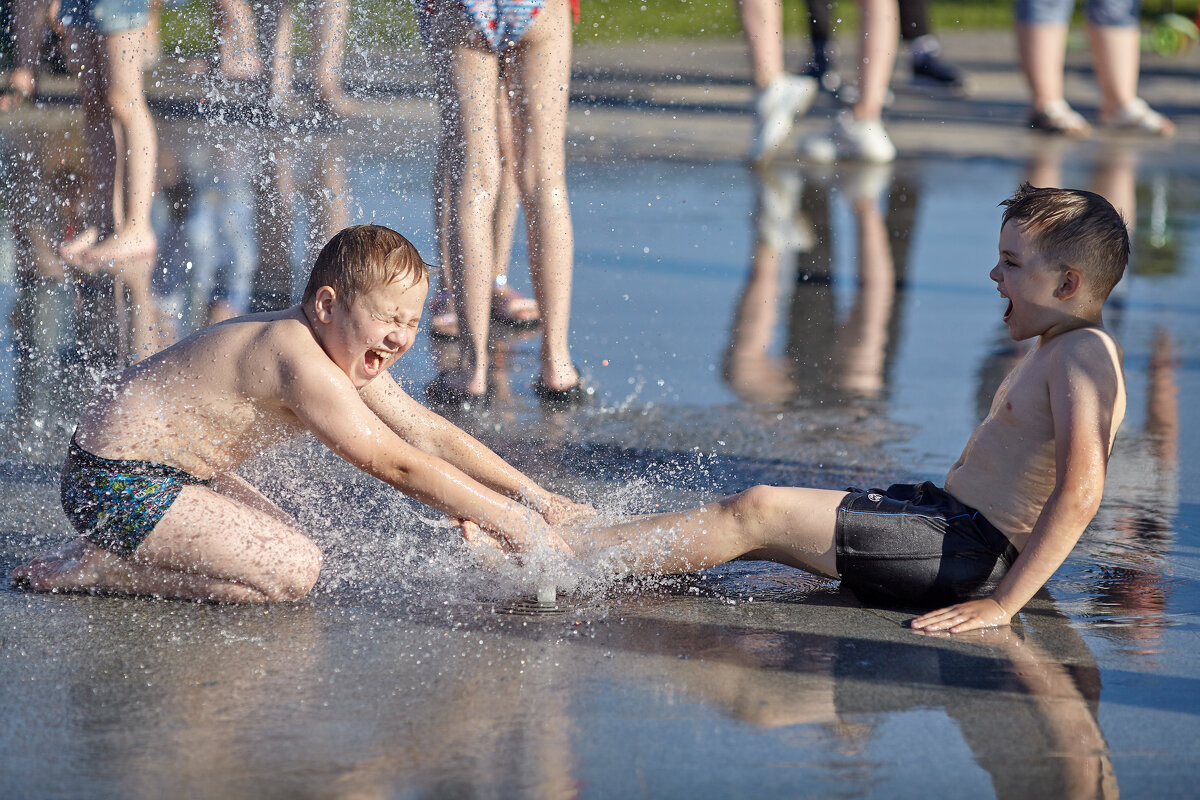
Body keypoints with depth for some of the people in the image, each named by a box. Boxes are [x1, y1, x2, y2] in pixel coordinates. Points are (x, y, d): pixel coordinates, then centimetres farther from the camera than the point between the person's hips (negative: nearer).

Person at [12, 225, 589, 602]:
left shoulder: (346, 353, 6)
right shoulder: (304, 365, -25)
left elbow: (431, 435, 9)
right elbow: (397, 465, -25)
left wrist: (539, 499, 3)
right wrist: (514, 524, -22)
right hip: (114, 485, -11)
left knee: (290, 550, 20)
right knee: (291, 574, -18)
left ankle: (116, 549, 15)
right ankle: (86, 571, -11)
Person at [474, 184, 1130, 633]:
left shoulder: (1086, 354, -16)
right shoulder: (1053, 351, 17)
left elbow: (1080, 492, -27)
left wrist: (1002, 603, -30)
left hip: (972, 554, -10)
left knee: (756, 513, -13)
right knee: (756, 512, 6)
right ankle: (568, 542, 6)